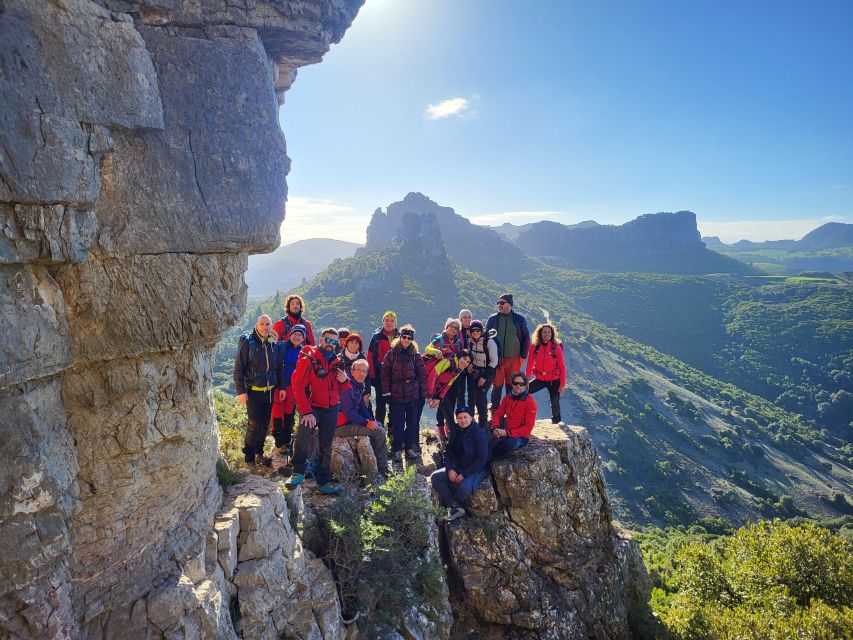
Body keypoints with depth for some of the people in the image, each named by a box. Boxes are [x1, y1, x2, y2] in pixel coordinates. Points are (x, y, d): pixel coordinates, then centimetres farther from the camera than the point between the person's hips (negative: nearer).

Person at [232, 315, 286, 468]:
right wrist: (240, 391, -14)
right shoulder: (247, 342, -9)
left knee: (265, 424, 10)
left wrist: (281, 387, 9)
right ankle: (249, 456, 9)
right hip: (253, 391, -5)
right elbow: (238, 369, -10)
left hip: (270, 391, 5)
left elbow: (279, 368, 14)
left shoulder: (274, 345, 6)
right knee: (255, 425, -6)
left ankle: (259, 453, 24)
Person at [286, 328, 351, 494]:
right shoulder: (308, 360, -12)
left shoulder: (336, 362, 8)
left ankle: (323, 482, 22)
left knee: (326, 446, 11)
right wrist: (306, 412, -24)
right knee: (303, 431, -33)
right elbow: (298, 387, -18)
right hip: (312, 408, -6)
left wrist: (344, 381, -7)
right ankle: (298, 471, -18)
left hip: (332, 410, 6)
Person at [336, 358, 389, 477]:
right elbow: (348, 411, -23)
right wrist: (366, 423, -20)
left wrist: (372, 421, 1)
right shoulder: (348, 386, -18)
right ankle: (382, 469, -4)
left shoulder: (359, 386, 13)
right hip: (342, 426, -11)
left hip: (352, 421, 11)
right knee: (379, 432, -15)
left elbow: (362, 407, 16)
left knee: (379, 426, 18)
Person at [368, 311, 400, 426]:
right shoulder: (377, 336, 1)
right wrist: (372, 375, -7)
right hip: (380, 375, -1)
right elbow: (369, 356, -1)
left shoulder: (400, 336, 5)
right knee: (381, 403, 3)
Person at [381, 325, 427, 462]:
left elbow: (422, 375, 5)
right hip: (396, 394, -2)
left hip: (413, 394, 2)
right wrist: (386, 392, -7)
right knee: (398, 424, 1)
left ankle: (409, 447, 23)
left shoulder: (416, 356, 4)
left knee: (412, 422, 8)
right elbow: (385, 373, -2)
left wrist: (423, 393, 2)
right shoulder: (391, 354, -1)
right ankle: (397, 450, 12)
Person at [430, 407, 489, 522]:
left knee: (465, 488, -35)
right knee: (435, 477, -11)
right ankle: (456, 507, -16)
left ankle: (449, 502, -1)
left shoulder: (478, 433, -14)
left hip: (476, 470, -7)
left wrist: (464, 474, -19)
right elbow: (448, 452, 10)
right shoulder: (455, 432, 6)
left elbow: (482, 459, -18)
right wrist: (450, 469, -9)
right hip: (456, 468, 7)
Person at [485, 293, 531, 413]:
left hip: (514, 359, 0)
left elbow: (526, 338, 8)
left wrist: (523, 356, 2)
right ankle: (495, 411, 13)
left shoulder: (519, 319, 4)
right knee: (497, 386, 3)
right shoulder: (492, 319, 5)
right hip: (496, 358, 0)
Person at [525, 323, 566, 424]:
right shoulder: (535, 347, -5)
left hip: (554, 380, -2)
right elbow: (530, 365, 0)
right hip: (539, 379, 2)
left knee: (554, 402, 6)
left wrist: (562, 384, -7)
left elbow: (562, 367, -6)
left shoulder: (556, 347, -10)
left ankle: (556, 417, 39)